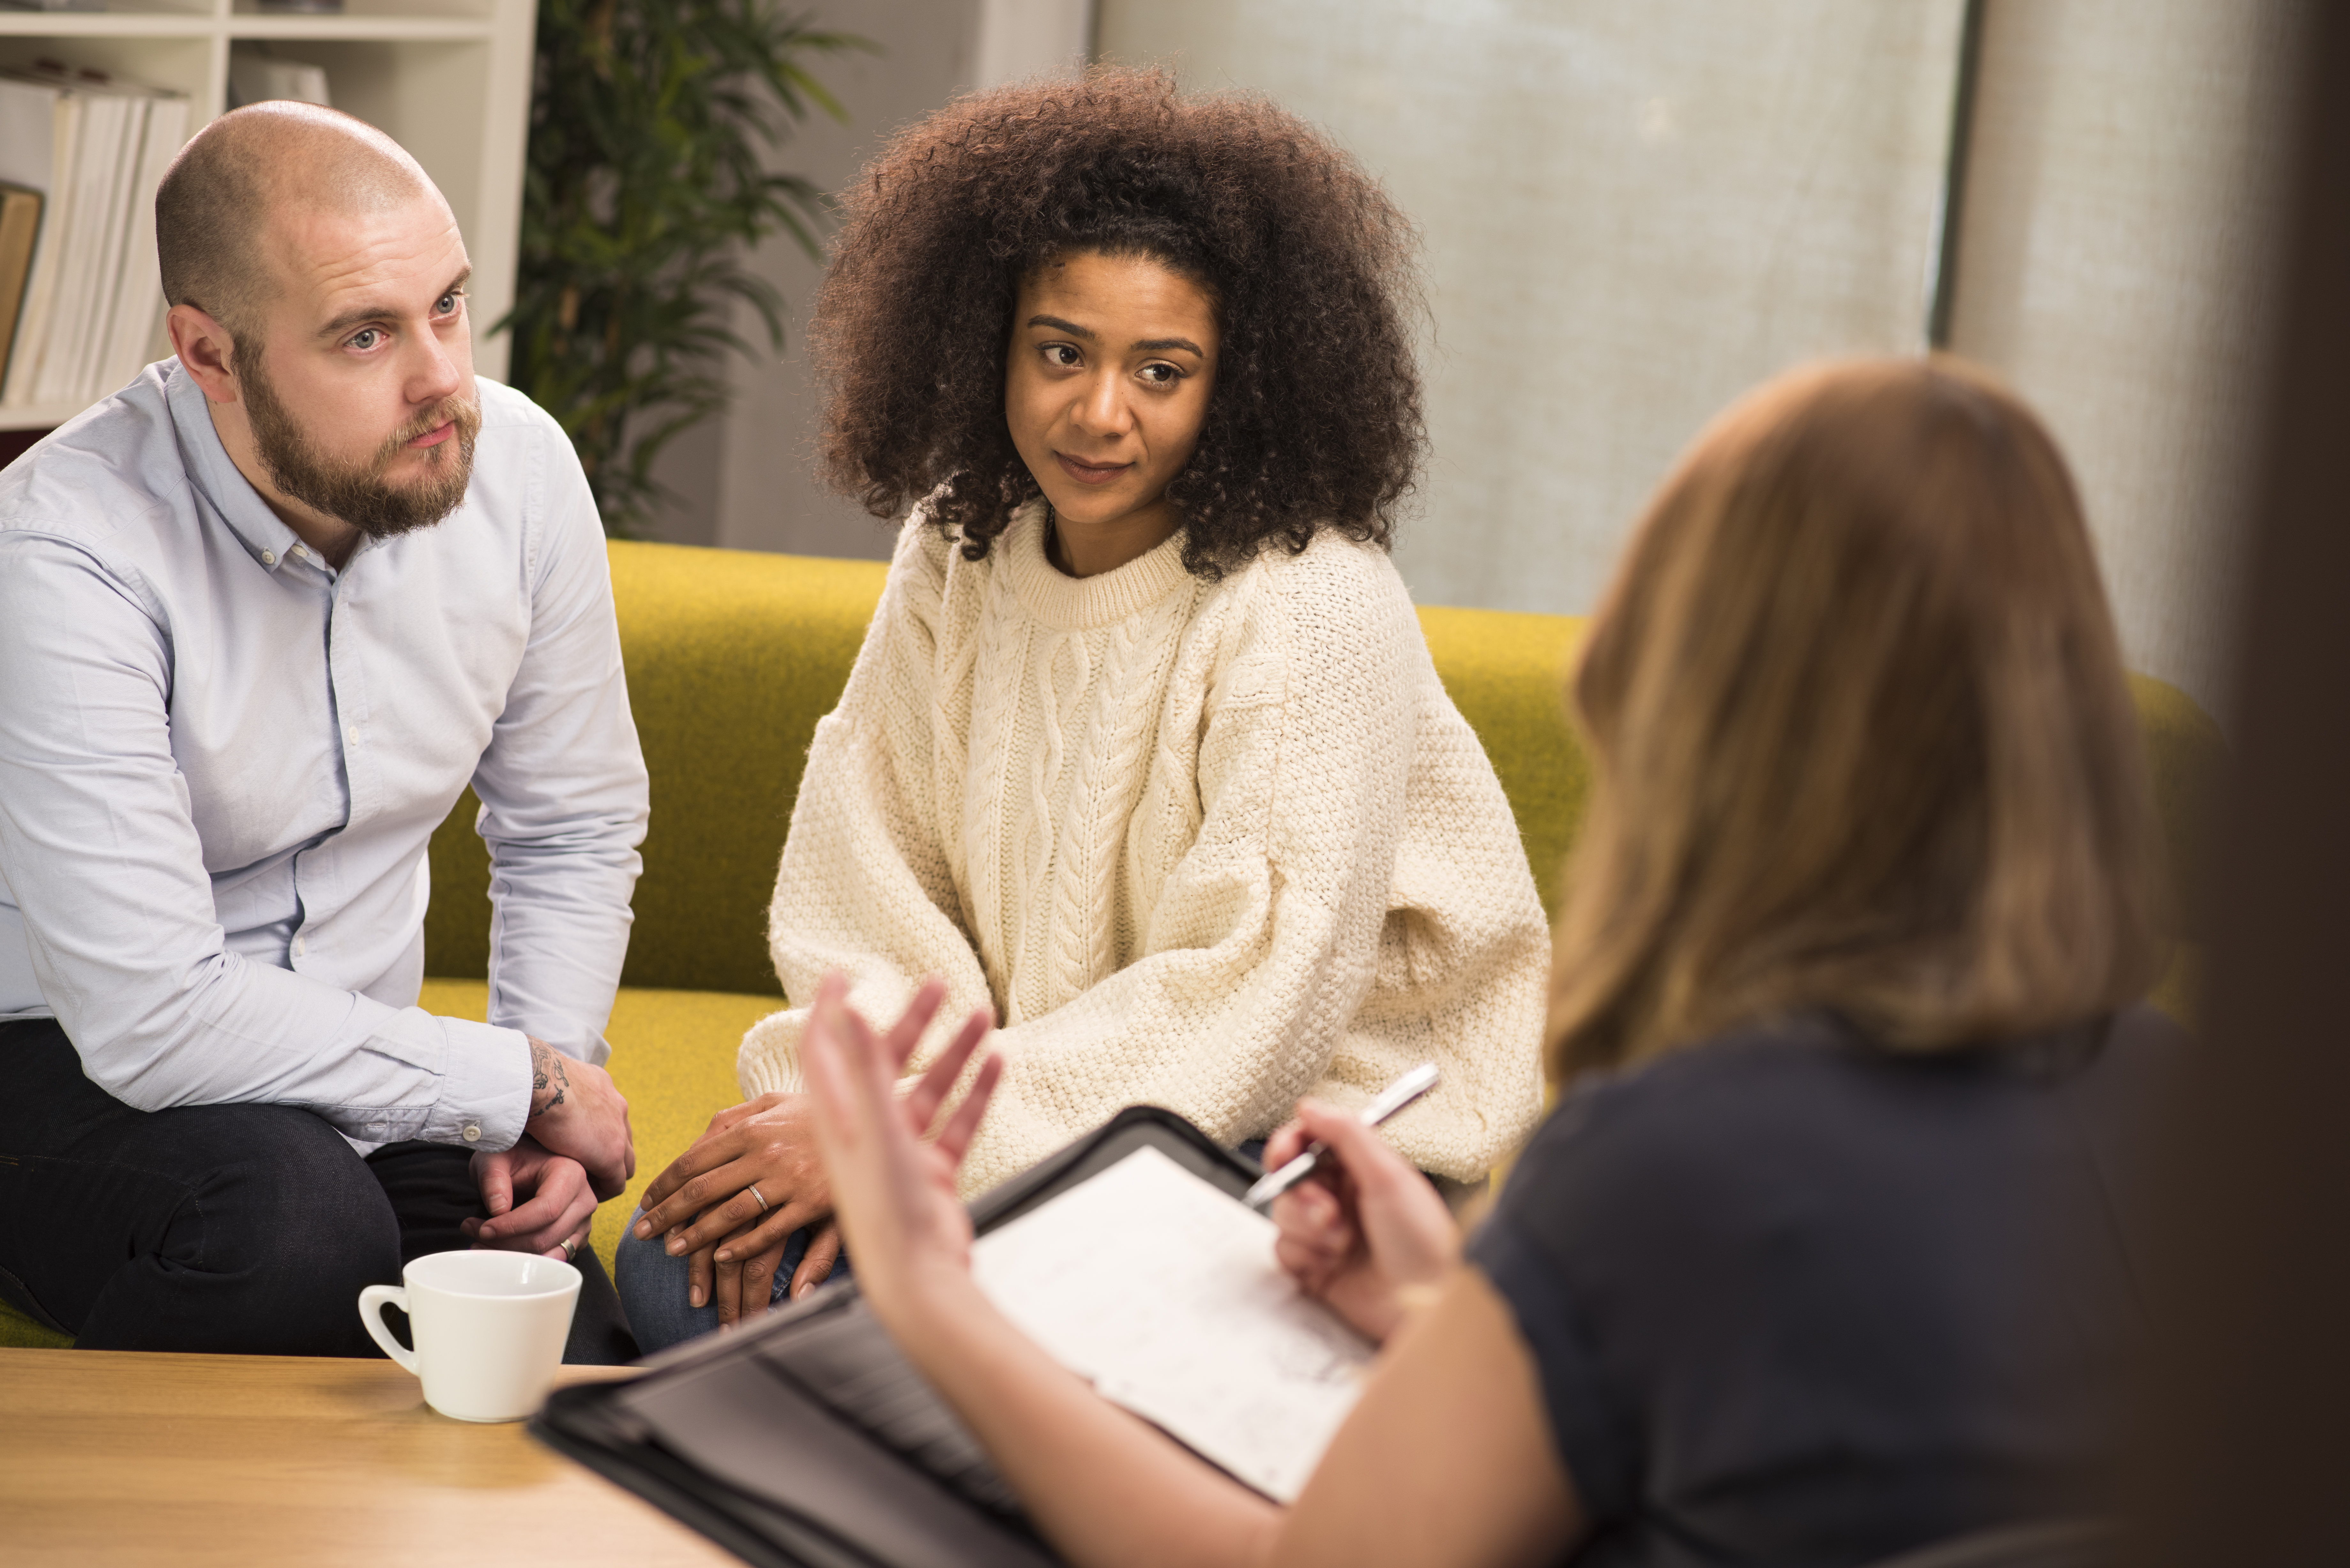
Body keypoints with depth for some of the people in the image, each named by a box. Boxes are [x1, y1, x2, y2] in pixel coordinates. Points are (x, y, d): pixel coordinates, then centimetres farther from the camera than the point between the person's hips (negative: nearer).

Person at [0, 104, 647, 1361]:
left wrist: (540, 1118, -7)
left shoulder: (518, 468, -6)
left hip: (352, 1071, 4)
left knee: (572, 1373, -20)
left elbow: (572, 832, 9)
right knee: (292, 1216, -35)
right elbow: (151, 1017, -28)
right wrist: (522, 1084, -19)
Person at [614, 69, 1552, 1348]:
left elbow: (1258, 1012, -21)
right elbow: (871, 885, 6)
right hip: (1052, 1122, 6)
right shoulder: (955, 561, 3)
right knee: (686, 1268, -12)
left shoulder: (1309, 610, -18)